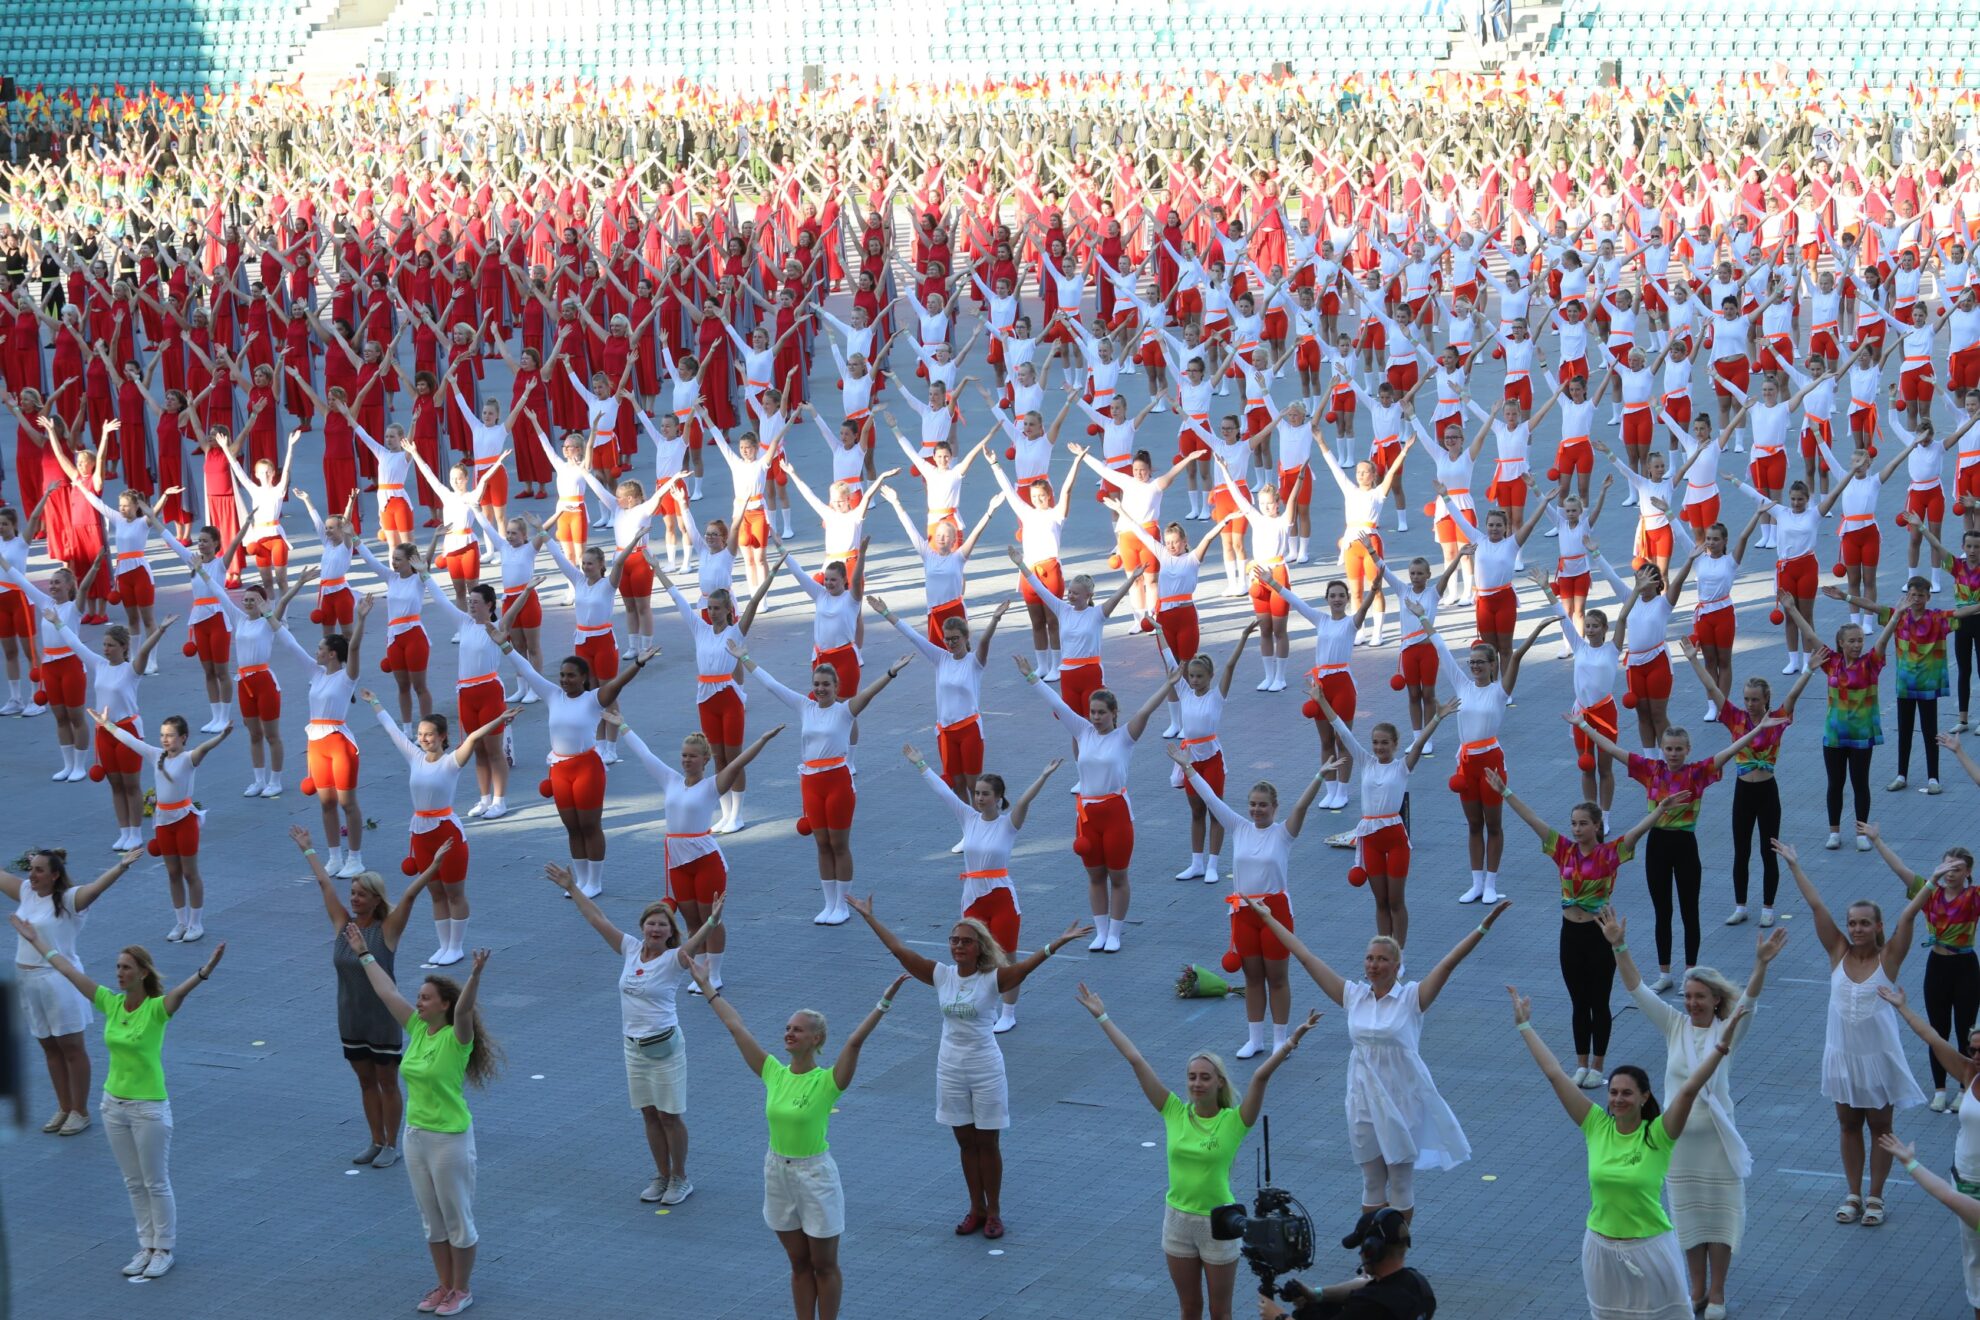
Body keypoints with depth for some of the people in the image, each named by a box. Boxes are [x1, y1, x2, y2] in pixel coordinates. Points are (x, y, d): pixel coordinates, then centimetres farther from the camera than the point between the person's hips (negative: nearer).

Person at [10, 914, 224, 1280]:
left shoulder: (157, 1008, -17)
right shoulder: (111, 1002, -2)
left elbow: (181, 990, -38)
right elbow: (69, 971, 6)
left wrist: (205, 971, -59)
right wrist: (35, 940, 12)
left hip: (149, 1108, -6)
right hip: (114, 1103, 6)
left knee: (156, 1184, 7)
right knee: (134, 1183, 15)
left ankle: (165, 1249, 20)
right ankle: (147, 1247, 26)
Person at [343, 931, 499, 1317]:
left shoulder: (456, 1037, -16)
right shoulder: (417, 1028, 2)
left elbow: (464, 1009, -37)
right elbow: (386, 991, 11)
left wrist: (476, 974, -54)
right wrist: (363, 954, 16)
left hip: (450, 1139, -7)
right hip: (416, 1135, 7)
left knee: (457, 1219, 6)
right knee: (432, 1219, 16)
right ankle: (444, 1285, 28)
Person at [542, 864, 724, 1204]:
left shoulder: (673, 959, -13)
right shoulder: (632, 949, 3)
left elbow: (696, 942, -34)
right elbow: (596, 919, 9)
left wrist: (712, 922, -54)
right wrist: (572, 888, 11)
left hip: (664, 1046, -6)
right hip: (634, 1045, 6)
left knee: (669, 1115, 3)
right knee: (649, 1114, 14)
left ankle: (680, 1179, 16)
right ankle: (661, 1176, 26)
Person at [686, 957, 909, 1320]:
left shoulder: (827, 1081, -15)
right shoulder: (774, 1073, -2)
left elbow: (855, 1040, -28)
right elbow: (736, 1027, 3)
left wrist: (885, 1001, -39)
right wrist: (706, 987, 8)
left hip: (815, 1174, -5)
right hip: (777, 1171, 5)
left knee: (824, 1265, 8)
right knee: (799, 1264, 15)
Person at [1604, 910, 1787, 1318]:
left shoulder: (1728, 1031, -7)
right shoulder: (1674, 1025, -2)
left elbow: (1748, 999, -24)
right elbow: (1637, 989, -9)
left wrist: (1761, 964, -42)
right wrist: (1618, 947, -22)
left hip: (1717, 1136, -2)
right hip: (1679, 1136, 2)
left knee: (1720, 1213, 7)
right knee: (1688, 1215, 13)